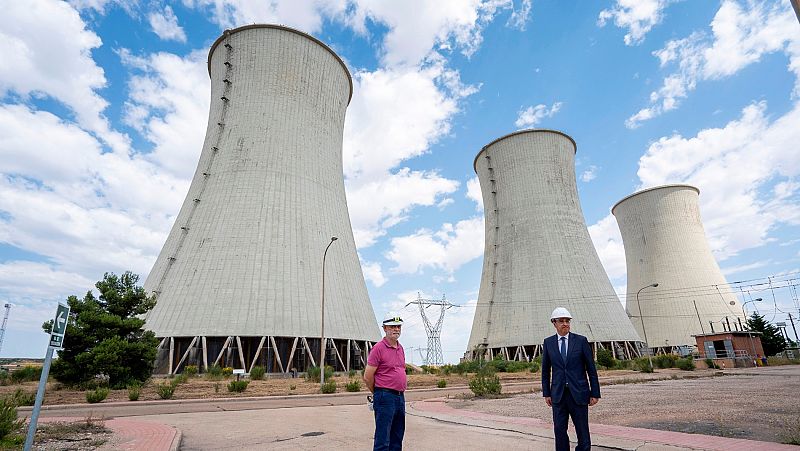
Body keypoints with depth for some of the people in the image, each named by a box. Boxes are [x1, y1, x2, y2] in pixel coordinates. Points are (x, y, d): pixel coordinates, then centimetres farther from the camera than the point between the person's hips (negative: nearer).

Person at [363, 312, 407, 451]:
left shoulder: (400, 348, 11)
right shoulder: (378, 348, -12)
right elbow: (367, 377, -11)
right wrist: (378, 393, 3)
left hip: (400, 397, 8)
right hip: (385, 397, -8)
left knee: (397, 439, 16)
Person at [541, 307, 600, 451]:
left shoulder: (581, 341, -2)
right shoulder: (548, 342, 3)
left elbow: (591, 368, 1)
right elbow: (545, 370, 8)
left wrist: (595, 393, -1)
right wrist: (546, 393, 6)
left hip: (578, 393, -1)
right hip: (558, 395, 2)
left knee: (583, 431, 6)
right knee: (559, 431, 7)